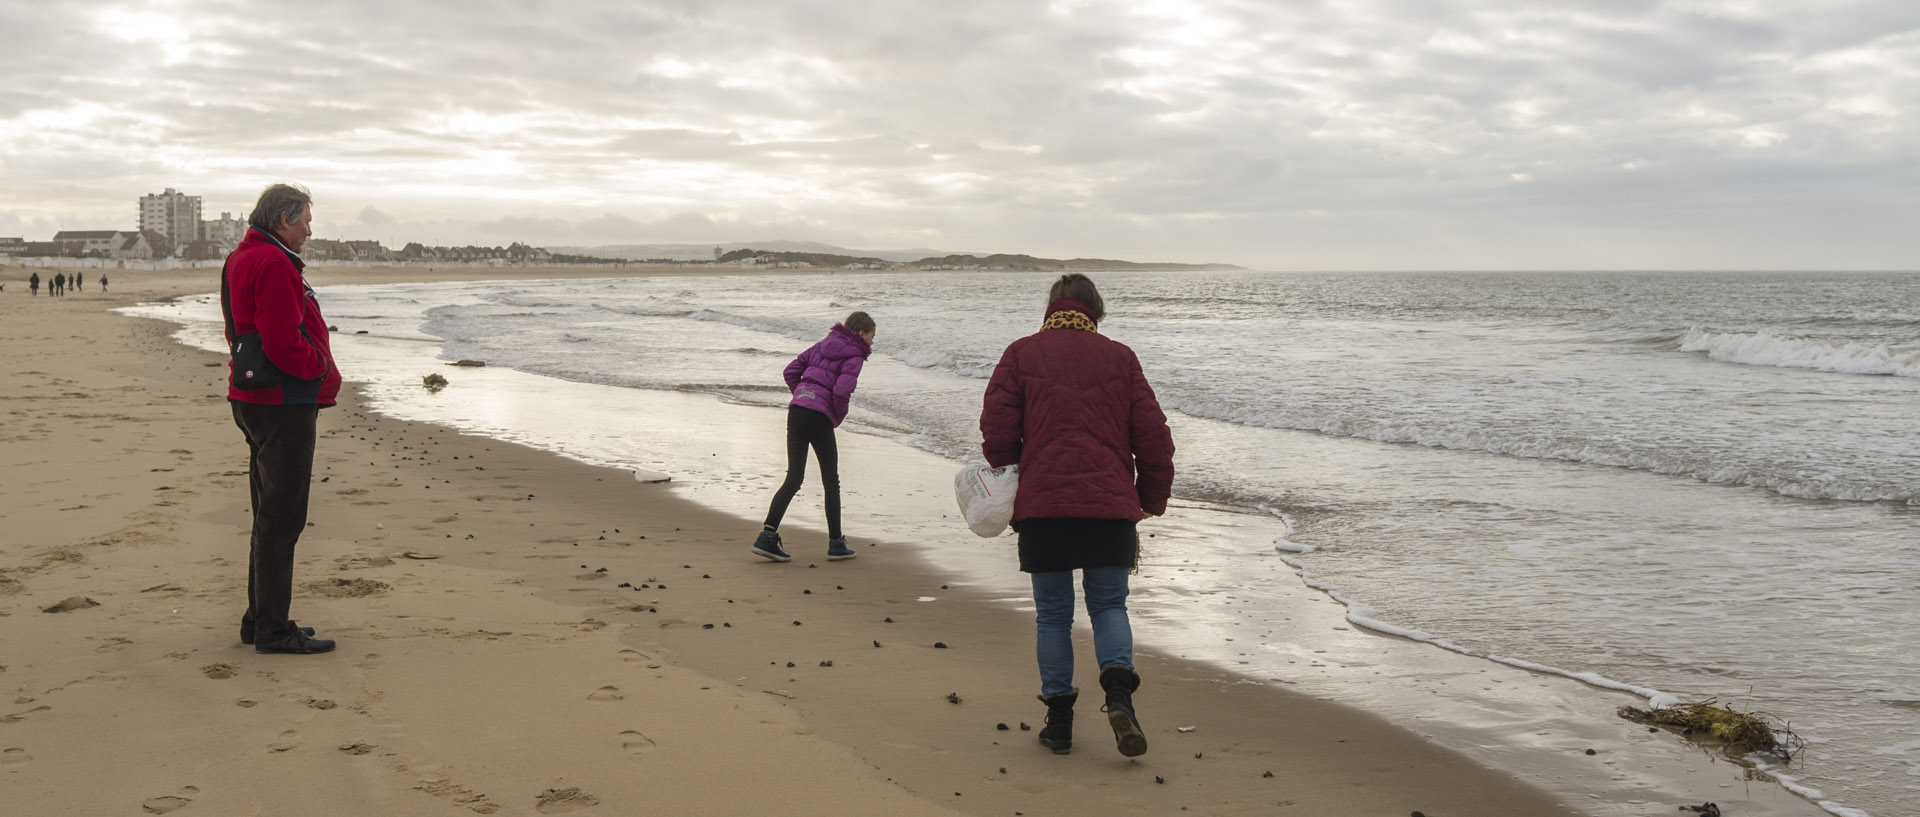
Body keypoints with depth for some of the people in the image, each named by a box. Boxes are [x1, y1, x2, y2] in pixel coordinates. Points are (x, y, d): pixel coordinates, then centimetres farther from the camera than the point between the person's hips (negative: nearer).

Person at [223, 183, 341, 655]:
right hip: (284, 404, -11)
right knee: (281, 518, -5)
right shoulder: (274, 265, -17)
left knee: (271, 515, 17)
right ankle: (273, 630, 0)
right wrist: (324, 373, -8)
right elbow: (283, 344, -25)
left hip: (255, 400, 11)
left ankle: (260, 620, 25)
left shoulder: (241, 259, 17)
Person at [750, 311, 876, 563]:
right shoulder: (854, 356, -2)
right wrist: (838, 418, 1)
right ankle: (836, 544, 13)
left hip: (796, 410, 6)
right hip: (819, 418, -6)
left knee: (793, 479, 9)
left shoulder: (823, 345, 19)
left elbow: (791, 371, 16)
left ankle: (767, 536, -1)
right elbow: (841, 391, -17)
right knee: (831, 481, 7)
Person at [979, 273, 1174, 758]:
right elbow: (1153, 434, 7)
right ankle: (1118, 691, -10)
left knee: (1052, 613, 11)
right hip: (1111, 505, 1)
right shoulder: (1119, 357, 9)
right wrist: (1152, 499, 18)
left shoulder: (1021, 354, 6)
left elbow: (997, 430, 0)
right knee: (1108, 605, 13)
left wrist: (1012, 490, 13)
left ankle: (1059, 718, 12)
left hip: (1042, 505, 0)